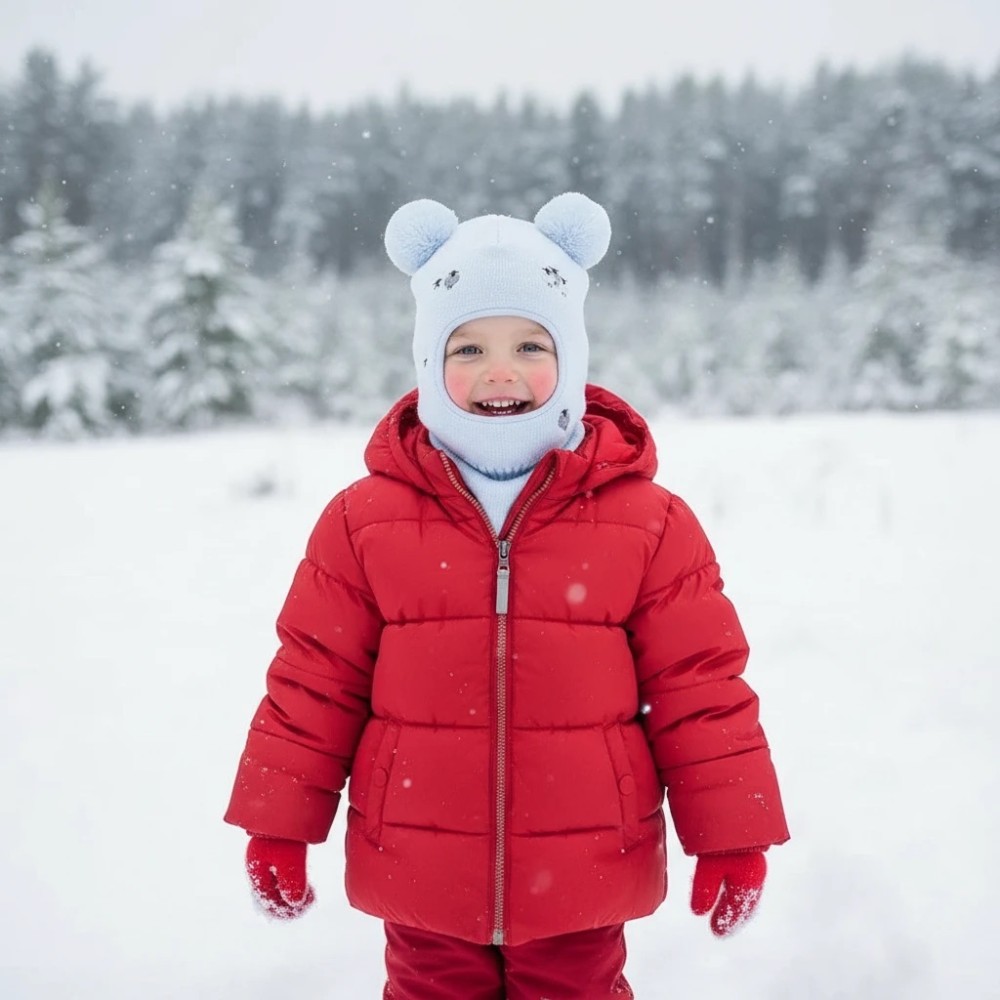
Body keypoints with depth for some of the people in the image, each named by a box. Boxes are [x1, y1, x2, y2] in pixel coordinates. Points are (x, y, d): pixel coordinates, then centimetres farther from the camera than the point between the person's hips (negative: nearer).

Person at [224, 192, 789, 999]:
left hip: (582, 885, 0)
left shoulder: (648, 523, -6)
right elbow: (314, 684, 1)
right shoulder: (364, 520, -5)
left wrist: (733, 835, -1)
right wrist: (279, 828, 3)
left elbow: (699, 689, -2)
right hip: (421, 885, 1)